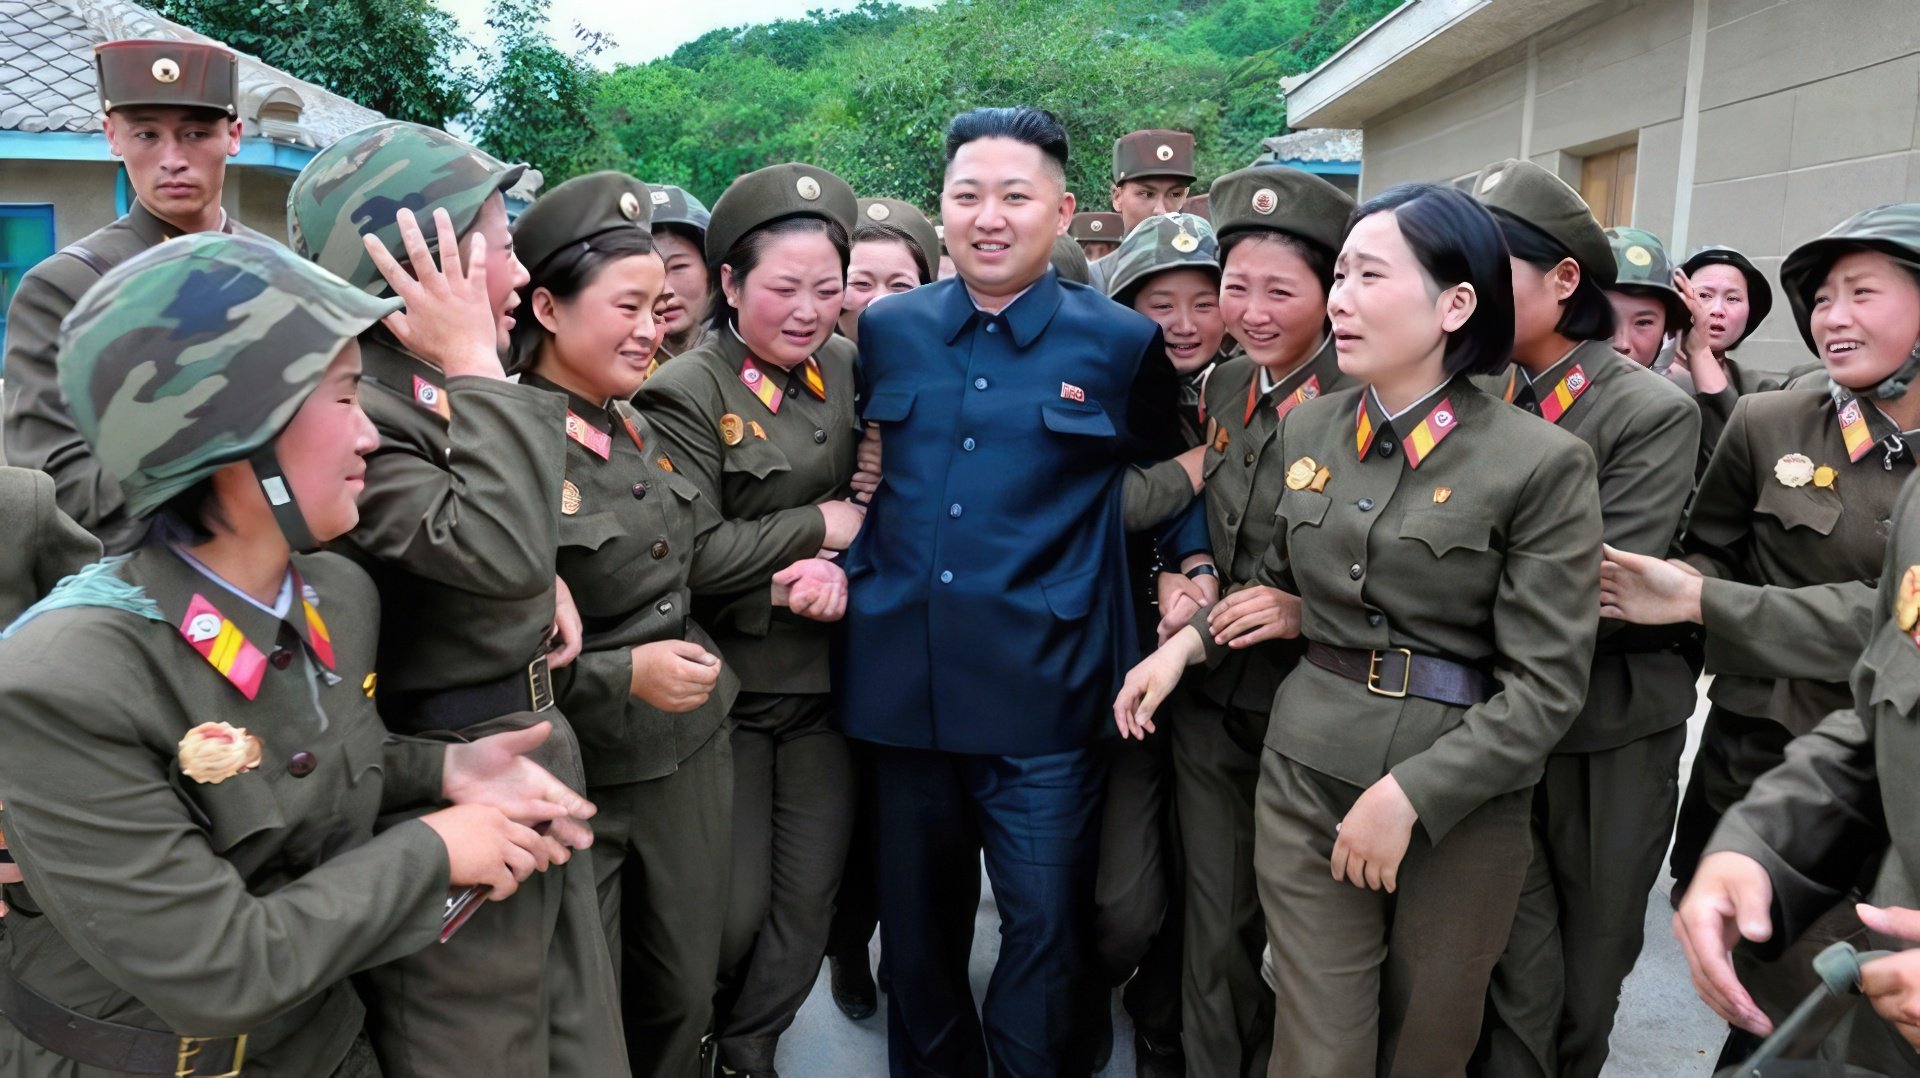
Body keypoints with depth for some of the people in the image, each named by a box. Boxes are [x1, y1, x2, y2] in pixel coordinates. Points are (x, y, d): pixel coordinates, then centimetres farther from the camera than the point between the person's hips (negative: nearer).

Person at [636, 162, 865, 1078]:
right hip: (727, 687, -5)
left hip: (825, 684, 5)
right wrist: (820, 529, -14)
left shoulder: (845, 372, 5)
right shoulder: (686, 394, -12)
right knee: (734, 908, 6)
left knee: (810, 900, 12)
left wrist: (840, 565, -6)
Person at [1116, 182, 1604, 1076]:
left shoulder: (1544, 462, -12)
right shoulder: (1306, 430, 3)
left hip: (1462, 794, -2)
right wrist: (1191, 639, 4)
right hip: (1307, 776, 3)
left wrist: (1407, 796, -19)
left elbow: (1545, 685, -14)